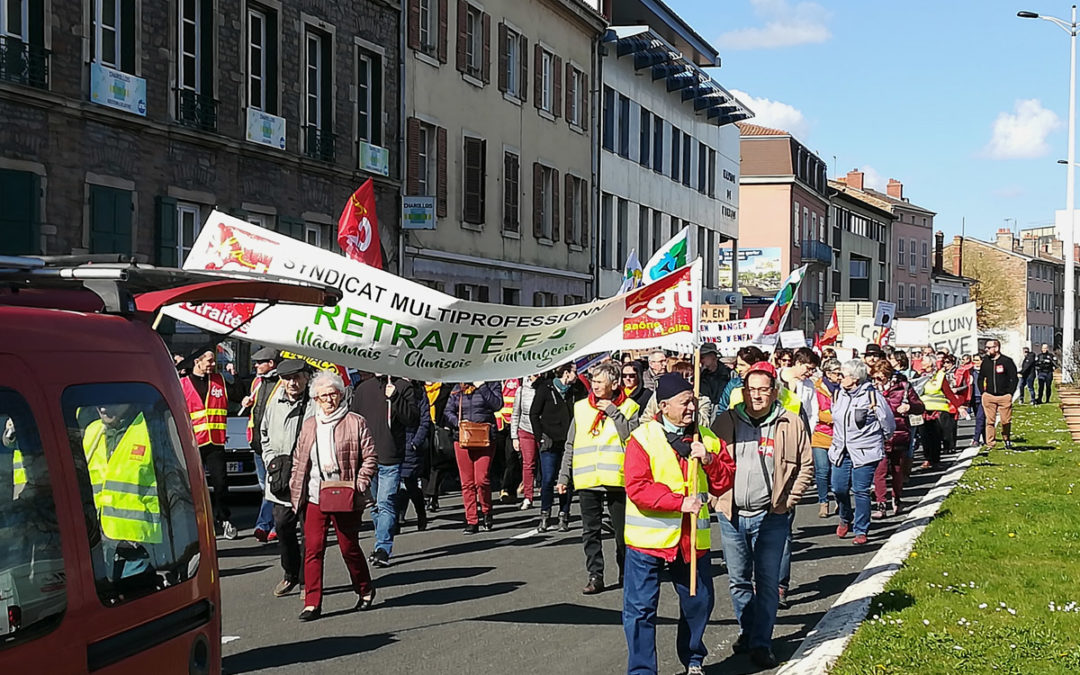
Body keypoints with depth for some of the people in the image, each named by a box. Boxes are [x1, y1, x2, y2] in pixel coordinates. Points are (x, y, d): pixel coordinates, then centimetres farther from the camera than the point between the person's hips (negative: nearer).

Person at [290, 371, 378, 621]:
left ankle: (365, 590, 30)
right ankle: (312, 603, 2)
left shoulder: (355, 423, 0)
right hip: (314, 499, 3)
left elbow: (370, 457, -1)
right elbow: (298, 460, 18)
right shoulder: (309, 425, 13)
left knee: (349, 548, 6)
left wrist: (359, 484, -12)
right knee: (312, 549, -2)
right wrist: (295, 489, 8)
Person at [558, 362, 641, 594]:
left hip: (616, 479, -3)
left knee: (622, 531, 6)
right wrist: (564, 476, 10)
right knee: (590, 531, 3)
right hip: (587, 480, 3)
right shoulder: (581, 408, 10)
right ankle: (595, 576, 9)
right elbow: (570, 446, 14)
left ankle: (625, 572, 24)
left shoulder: (628, 407, 1)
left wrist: (613, 412, -14)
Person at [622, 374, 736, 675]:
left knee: (699, 601, 15)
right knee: (641, 607, -2)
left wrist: (709, 460, -12)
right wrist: (679, 502, -23)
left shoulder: (706, 438, 7)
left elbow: (725, 483, 7)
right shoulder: (643, 439, -8)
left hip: (692, 537, 4)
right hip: (649, 536, -4)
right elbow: (637, 488, -16)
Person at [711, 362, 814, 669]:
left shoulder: (791, 424, -1)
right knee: (739, 581, 13)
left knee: (767, 583, -1)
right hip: (731, 515, 2)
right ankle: (747, 631, 29)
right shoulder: (725, 421, 3)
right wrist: (718, 496, 1)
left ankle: (761, 643, 5)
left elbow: (806, 467, 6)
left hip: (770, 517, -2)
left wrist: (787, 501, -2)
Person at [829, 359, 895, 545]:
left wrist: (880, 439, 13)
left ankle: (861, 530, 7)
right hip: (842, 451, 5)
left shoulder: (872, 396, -10)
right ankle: (845, 519, 31)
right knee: (839, 488, 3)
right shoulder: (840, 394, 7)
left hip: (864, 452, -5)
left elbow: (888, 424, 0)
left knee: (861, 491, -4)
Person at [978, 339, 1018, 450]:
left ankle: (1007, 441, 21)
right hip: (988, 396, 3)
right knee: (990, 421, -1)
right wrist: (983, 392, 9)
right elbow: (980, 378, 18)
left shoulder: (1007, 361, -4)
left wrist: (1010, 393, -4)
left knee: (1006, 421, 3)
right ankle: (990, 444, 3)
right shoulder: (985, 362, 8)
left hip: (1004, 396, -3)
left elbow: (1014, 378, 0)